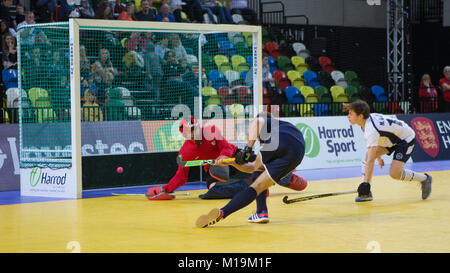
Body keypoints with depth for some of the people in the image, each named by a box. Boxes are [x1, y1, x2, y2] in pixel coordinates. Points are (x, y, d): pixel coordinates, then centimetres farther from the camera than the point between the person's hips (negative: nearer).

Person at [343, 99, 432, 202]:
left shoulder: (371, 129, -36)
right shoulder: (368, 118, -9)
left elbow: (371, 161, -39)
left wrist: (366, 183, -40)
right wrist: (378, 157, 19)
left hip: (406, 139, -9)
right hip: (392, 138, 9)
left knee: (394, 173, -19)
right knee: (367, 155, -9)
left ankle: (425, 179, 5)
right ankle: (366, 193, -9)